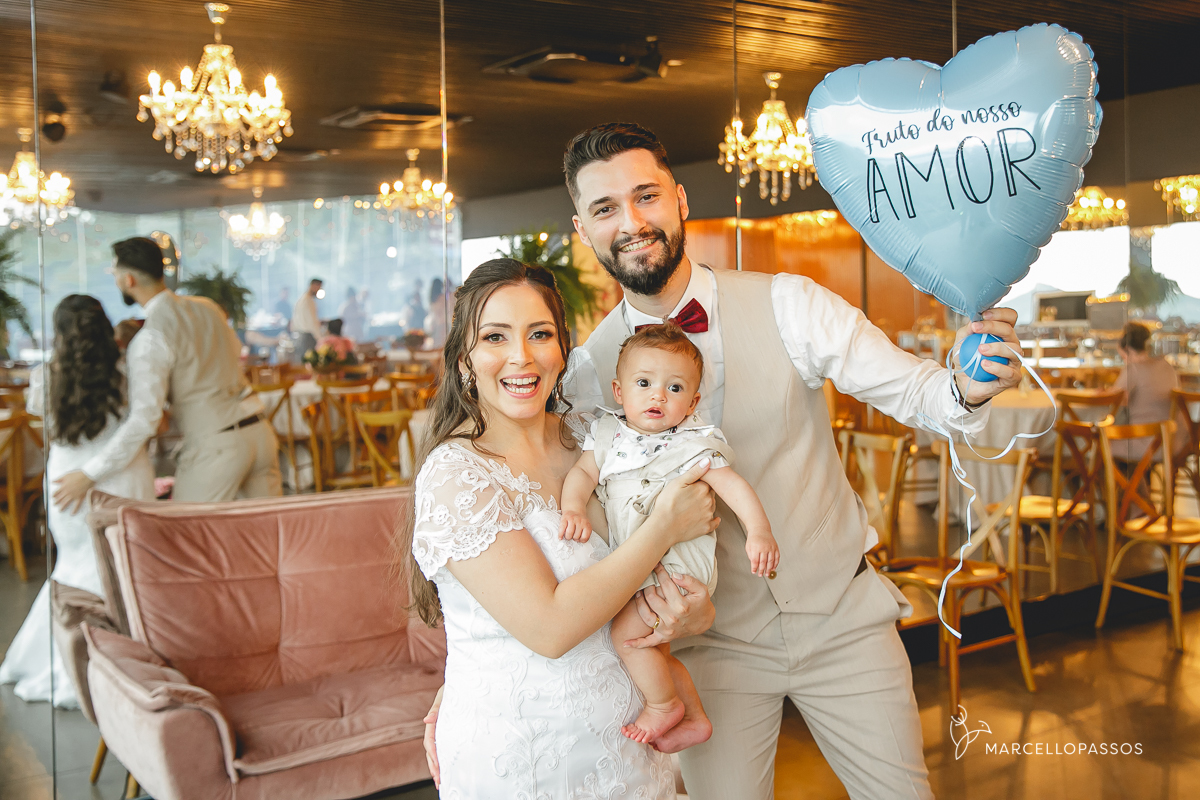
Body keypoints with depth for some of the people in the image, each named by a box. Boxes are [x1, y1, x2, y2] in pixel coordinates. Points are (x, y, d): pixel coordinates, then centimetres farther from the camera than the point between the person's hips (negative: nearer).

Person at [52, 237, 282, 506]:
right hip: (258, 430, 7)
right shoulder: (207, 307, 8)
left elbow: (144, 419, -21)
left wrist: (88, 474, -17)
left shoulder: (151, 338, -15)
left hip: (215, 445, -7)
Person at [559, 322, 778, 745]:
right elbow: (583, 472, -1)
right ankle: (694, 717, 36)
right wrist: (574, 509, -21)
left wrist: (759, 531, -32)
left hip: (678, 559, -7)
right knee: (655, 650, 17)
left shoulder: (693, 445, -11)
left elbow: (732, 484, -18)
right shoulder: (608, 433, 3)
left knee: (627, 632, -16)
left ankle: (663, 707, 8)